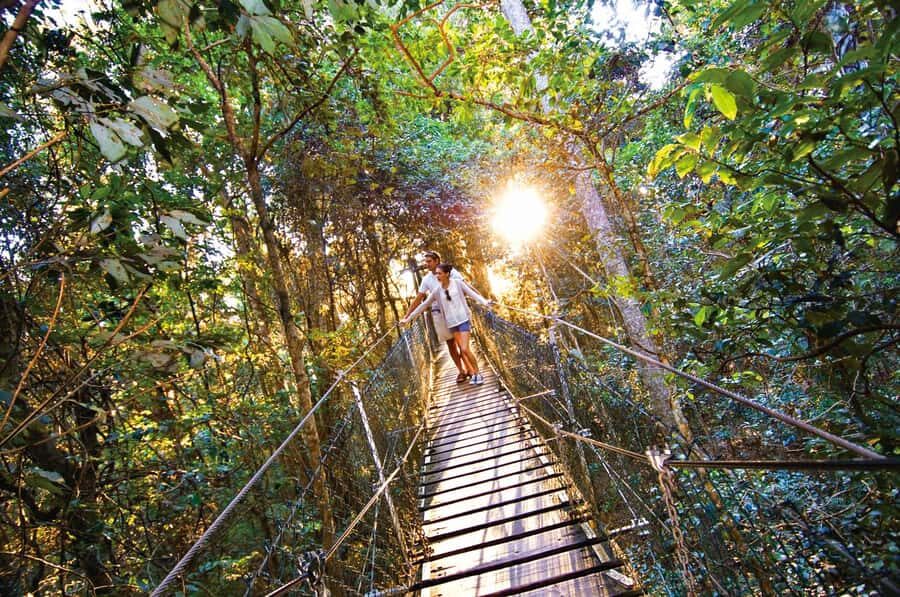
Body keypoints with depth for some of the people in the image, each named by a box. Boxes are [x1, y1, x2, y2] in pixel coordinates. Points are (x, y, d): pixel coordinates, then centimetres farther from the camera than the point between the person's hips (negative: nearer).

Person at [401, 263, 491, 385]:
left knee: (465, 349, -11)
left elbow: (472, 293, -9)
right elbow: (424, 305, 9)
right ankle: (471, 373, 18)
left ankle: (477, 374, 3)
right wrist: (408, 318, 9)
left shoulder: (458, 283, -3)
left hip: (463, 319, -3)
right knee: (461, 350, 3)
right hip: (452, 323, 3)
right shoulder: (437, 290, 4)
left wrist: (485, 302, -27)